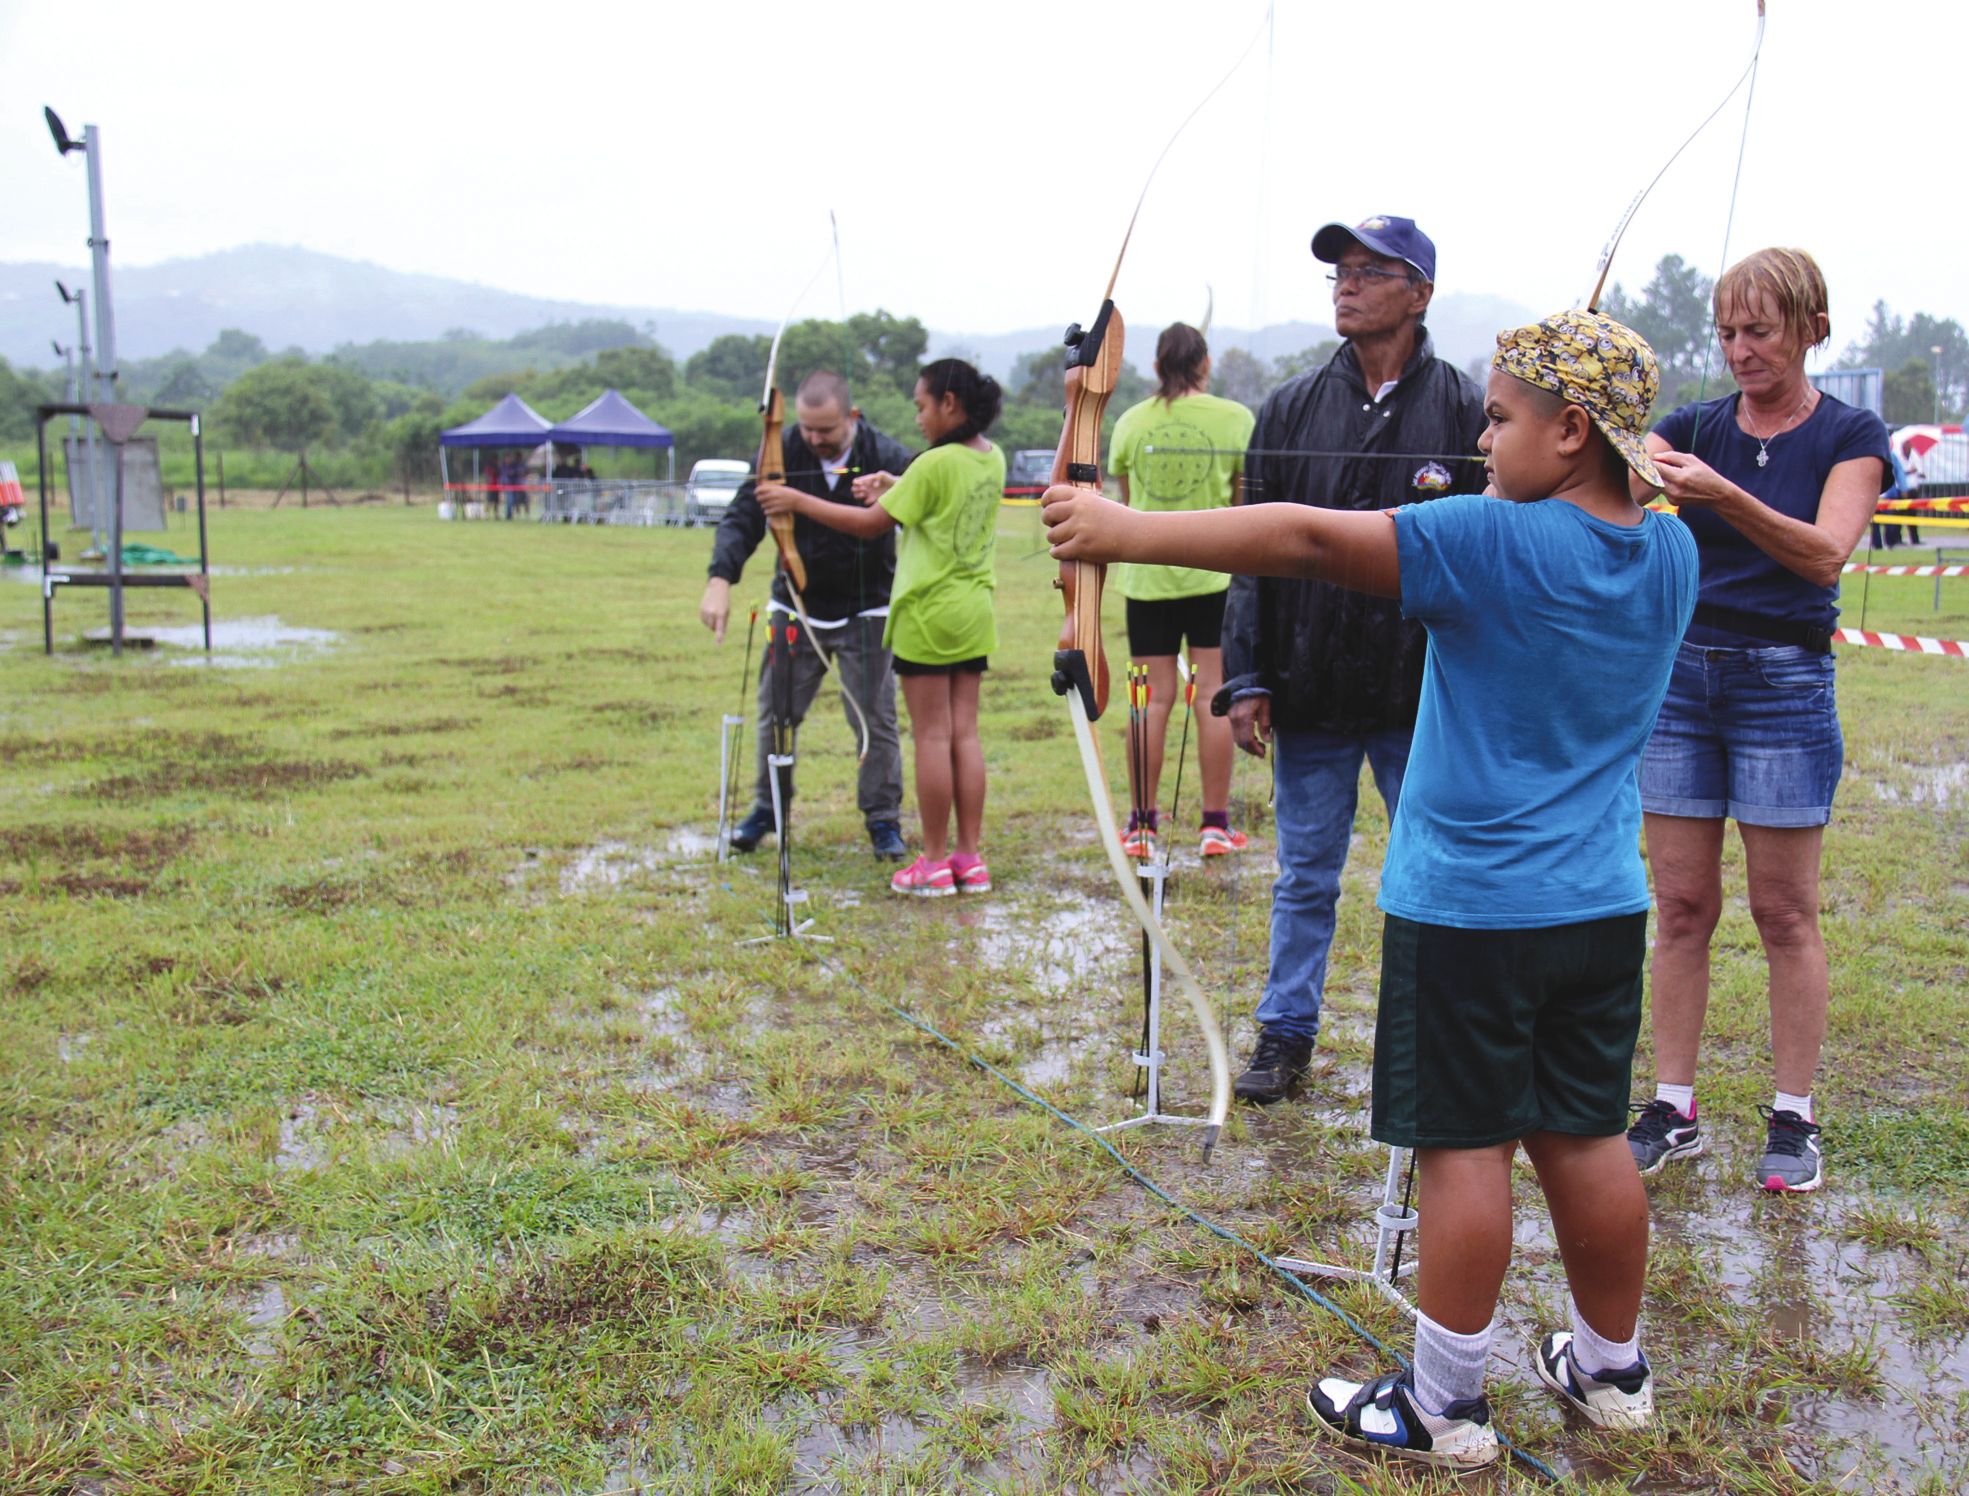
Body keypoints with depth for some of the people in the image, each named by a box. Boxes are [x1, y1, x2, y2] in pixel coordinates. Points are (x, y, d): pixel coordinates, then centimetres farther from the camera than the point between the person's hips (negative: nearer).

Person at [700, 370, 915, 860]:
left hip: (865, 613, -2)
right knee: (776, 713, 7)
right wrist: (720, 579, -27)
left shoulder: (886, 457, -14)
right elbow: (743, 515, -11)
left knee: (875, 718, 0)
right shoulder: (783, 451, -9)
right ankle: (769, 807, 26)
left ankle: (883, 818, 15)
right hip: (796, 607, 2)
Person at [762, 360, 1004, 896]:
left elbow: (871, 525, -14)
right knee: (965, 733, 9)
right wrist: (895, 485, 9)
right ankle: (970, 857, 12)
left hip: (928, 614, -7)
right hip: (974, 614, 7)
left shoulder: (936, 464, -16)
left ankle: (934, 862, 5)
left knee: (932, 735, -1)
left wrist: (799, 502, -7)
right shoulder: (992, 460, 6)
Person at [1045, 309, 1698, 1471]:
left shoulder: (1496, 542, -18)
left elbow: (1310, 539, -25)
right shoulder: (1670, 554, 4)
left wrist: (1129, 533, -25)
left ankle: (1445, 1407, 14)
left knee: (1465, 1146, 2)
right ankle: (1613, 1371, 32)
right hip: (1603, 907, 7)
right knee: (1586, 1136, 17)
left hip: (1470, 907, -7)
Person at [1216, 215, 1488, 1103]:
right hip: (1311, 696, 2)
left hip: (1426, 701, -2)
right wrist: (1245, 679, 0)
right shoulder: (1292, 409, 6)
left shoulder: (1467, 413, -1)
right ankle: (1287, 1032, 26)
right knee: (1304, 879, 12)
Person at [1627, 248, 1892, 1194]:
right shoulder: (1692, 429, 8)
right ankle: (1672, 1110, 14)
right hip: (1680, 672, 3)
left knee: (1786, 912, 3)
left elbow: (1825, 553, -18)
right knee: (1681, 906, 5)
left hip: (1784, 684, -2)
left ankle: (1793, 1118, 14)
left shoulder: (1851, 436, 0)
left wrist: (1724, 496, -33)